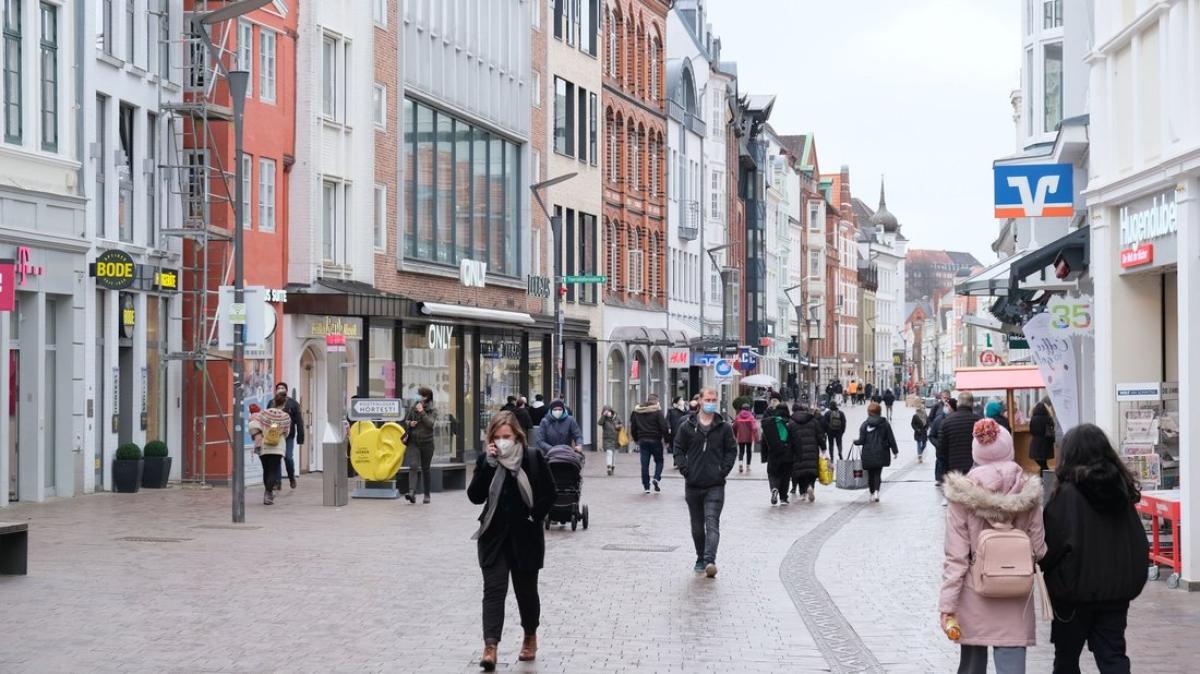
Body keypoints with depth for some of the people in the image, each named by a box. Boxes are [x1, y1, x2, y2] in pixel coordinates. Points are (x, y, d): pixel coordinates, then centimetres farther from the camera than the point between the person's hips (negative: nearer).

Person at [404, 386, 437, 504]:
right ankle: (412, 492, -28)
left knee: (426, 469, 7)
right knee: (413, 466, -16)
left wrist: (422, 412, -18)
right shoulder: (413, 408, 7)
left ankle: (427, 495, 19)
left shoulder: (432, 410, 0)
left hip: (427, 443, -1)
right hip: (413, 442, 1)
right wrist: (409, 424, -4)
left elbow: (430, 423, -16)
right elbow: (405, 421, 17)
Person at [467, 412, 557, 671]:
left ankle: (530, 636, 35)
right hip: (494, 535, 1)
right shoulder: (486, 460, -1)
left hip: (525, 536, -1)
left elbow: (549, 494, 0)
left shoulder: (533, 458, -6)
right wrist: (488, 464, -17)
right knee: (494, 589, -9)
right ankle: (490, 646, -17)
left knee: (526, 589, 12)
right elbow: (475, 497, -10)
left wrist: (533, 518, -9)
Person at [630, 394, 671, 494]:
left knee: (644, 463, 6)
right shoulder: (657, 411, -9)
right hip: (655, 440, -4)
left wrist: (636, 439, 22)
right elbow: (664, 427, -12)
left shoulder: (636, 412, 7)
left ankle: (646, 486, 7)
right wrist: (667, 439, -3)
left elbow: (633, 427, 13)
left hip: (642, 440, 4)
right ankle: (656, 478, -11)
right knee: (659, 461, 12)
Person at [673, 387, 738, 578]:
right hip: (693, 484, 2)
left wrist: (724, 471, -5)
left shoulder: (724, 427, 3)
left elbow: (731, 450, 6)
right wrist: (684, 469, -5)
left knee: (712, 523, -14)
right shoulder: (687, 426, 4)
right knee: (697, 525, 13)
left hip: (715, 485, -2)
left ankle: (709, 560, -24)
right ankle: (700, 558, 27)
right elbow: (679, 449, 8)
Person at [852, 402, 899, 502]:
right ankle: (876, 491, -15)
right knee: (878, 473, 5)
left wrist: (855, 442, 15)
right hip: (881, 453, 0)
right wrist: (895, 451, 9)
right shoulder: (885, 423, -3)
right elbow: (891, 439, 0)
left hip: (868, 454, 0)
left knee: (870, 474, 12)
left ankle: (872, 494, 17)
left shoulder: (865, 424, -6)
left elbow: (862, 440, -6)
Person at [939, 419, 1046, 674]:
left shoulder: (963, 495, -8)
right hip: (1015, 598, 0)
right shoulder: (1026, 492, -5)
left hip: (974, 596, 0)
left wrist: (948, 603, -7)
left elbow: (956, 557, -9)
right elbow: (1040, 547, 0)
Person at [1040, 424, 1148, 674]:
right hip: (1116, 588, 4)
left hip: (1076, 589, -4)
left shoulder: (1067, 492, -15)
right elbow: (1139, 541, 7)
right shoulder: (1121, 487, 2)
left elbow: (1053, 543, -15)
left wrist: (1044, 566, 4)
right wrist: (1133, 581, 16)